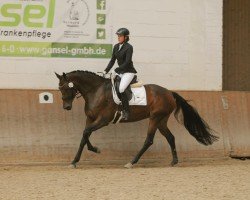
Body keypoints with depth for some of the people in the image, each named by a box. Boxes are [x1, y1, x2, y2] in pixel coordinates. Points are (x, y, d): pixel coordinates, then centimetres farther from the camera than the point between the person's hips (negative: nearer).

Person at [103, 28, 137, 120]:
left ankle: (126, 111, -19)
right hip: (120, 71, 8)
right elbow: (112, 60, 12)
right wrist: (106, 71, 1)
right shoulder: (116, 47, 9)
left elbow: (127, 62, -19)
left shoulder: (128, 47, -13)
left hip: (129, 72, -8)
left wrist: (116, 70, -24)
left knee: (121, 89, -26)